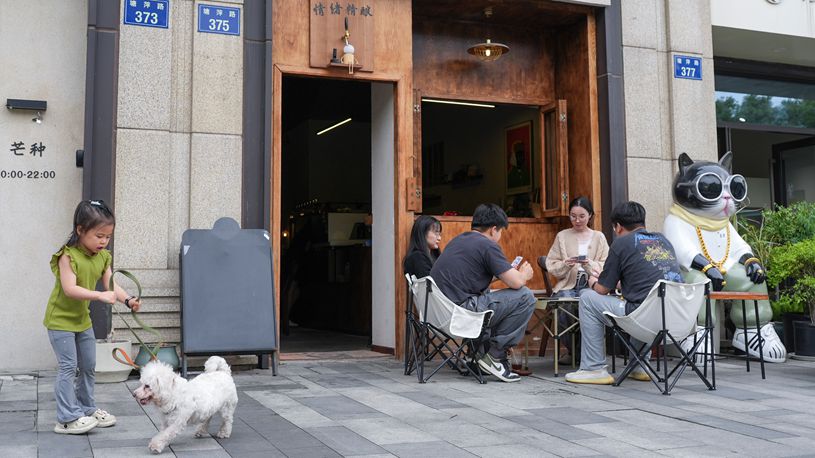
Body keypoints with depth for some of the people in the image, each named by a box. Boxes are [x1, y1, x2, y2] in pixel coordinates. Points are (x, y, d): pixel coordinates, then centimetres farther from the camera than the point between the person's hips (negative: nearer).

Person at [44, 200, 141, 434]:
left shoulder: (103, 257, -1)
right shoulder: (68, 256, -23)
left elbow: (111, 285, -6)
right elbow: (70, 288, -31)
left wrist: (128, 299, -25)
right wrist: (100, 296, -40)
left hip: (82, 318, 8)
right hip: (60, 319, -8)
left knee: (88, 366, 14)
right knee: (68, 367, -7)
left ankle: (87, 409, 28)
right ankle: (67, 419, -1)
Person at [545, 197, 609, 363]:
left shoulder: (598, 237, 14)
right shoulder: (562, 236, 14)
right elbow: (551, 265, 7)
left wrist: (590, 265, -15)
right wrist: (565, 265, -13)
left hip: (590, 284, 0)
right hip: (567, 284, 1)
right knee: (564, 304, -32)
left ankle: (582, 349, -7)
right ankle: (571, 348, -3)